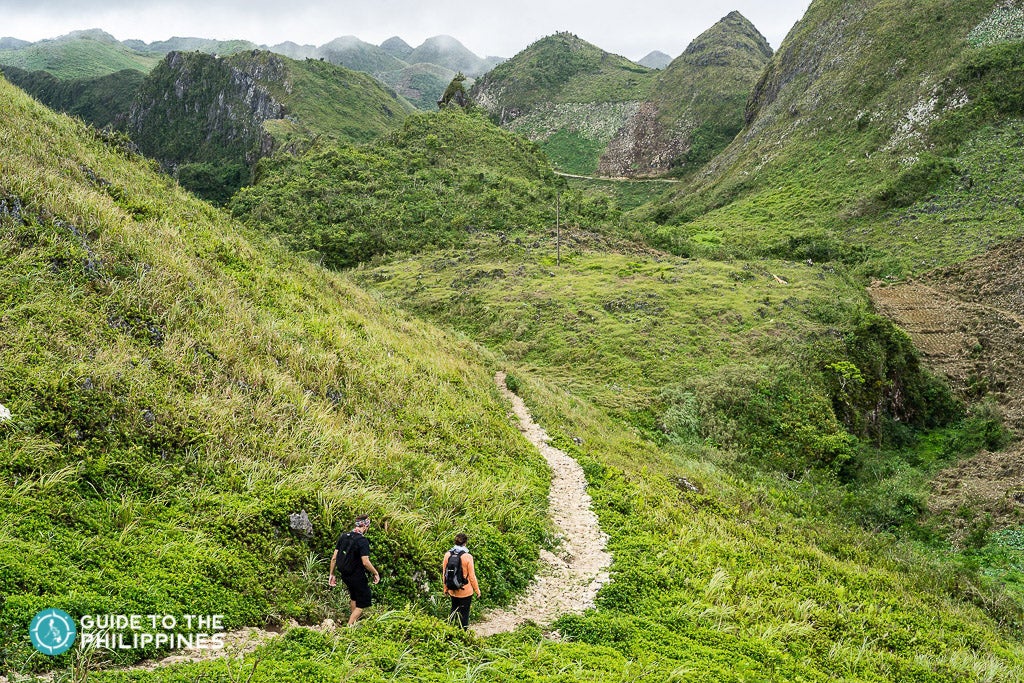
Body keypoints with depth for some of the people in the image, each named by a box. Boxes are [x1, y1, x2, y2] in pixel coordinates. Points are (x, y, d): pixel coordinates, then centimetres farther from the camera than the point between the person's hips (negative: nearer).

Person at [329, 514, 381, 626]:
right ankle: (350, 626, 1)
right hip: (357, 576, -7)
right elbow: (365, 562, -24)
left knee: (354, 597, 29)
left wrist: (332, 574, 11)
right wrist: (376, 573, -11)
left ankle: (355, 620, 43)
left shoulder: (343, 536, 2)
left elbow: (334, 557, 3)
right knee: (363, 602, 7)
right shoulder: (362, 540, -19)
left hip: (344, 575, 7)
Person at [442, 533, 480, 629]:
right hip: (466, 591, -4)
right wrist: (477, 590, 1)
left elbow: (444, 573, 2)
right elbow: (472, 576, -12)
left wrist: (446, 588, 15)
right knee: (464, 613, 11)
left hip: (452, 590, 4)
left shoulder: (447, 555, -7)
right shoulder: (467, 557, -18)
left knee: (454, 610, 23)